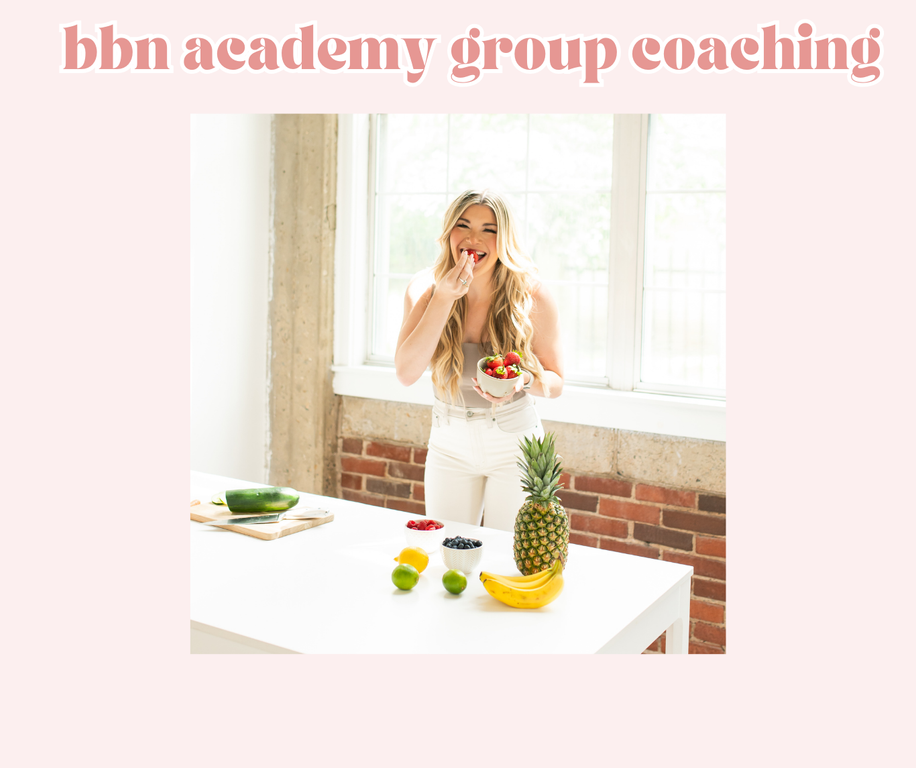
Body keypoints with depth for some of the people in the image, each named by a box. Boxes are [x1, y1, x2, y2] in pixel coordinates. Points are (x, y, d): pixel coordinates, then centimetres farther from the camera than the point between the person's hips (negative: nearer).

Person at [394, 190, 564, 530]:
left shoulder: (532, 296, -14)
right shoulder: (425, 288, -10)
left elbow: (555, 381, -5)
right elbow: (406, 374, -22)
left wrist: (523, 380, -27)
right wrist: (444, 298, -27)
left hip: (515, 442, -1)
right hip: (449, 443, 2)